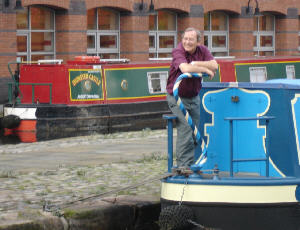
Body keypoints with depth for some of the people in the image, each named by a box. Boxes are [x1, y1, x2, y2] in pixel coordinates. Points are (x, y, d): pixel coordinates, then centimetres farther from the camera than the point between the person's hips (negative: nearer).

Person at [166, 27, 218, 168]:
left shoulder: (202, 51, -1)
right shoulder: (178, 52, -18)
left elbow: (214, 66, -15)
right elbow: (185, 69, -36)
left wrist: (195, 64, -21)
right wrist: (205, 69, -23)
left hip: (194, 97, 6)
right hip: (177, 97, -6)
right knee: (185, 129, -13)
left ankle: (193, 162, 19)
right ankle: (183, 165, -7)